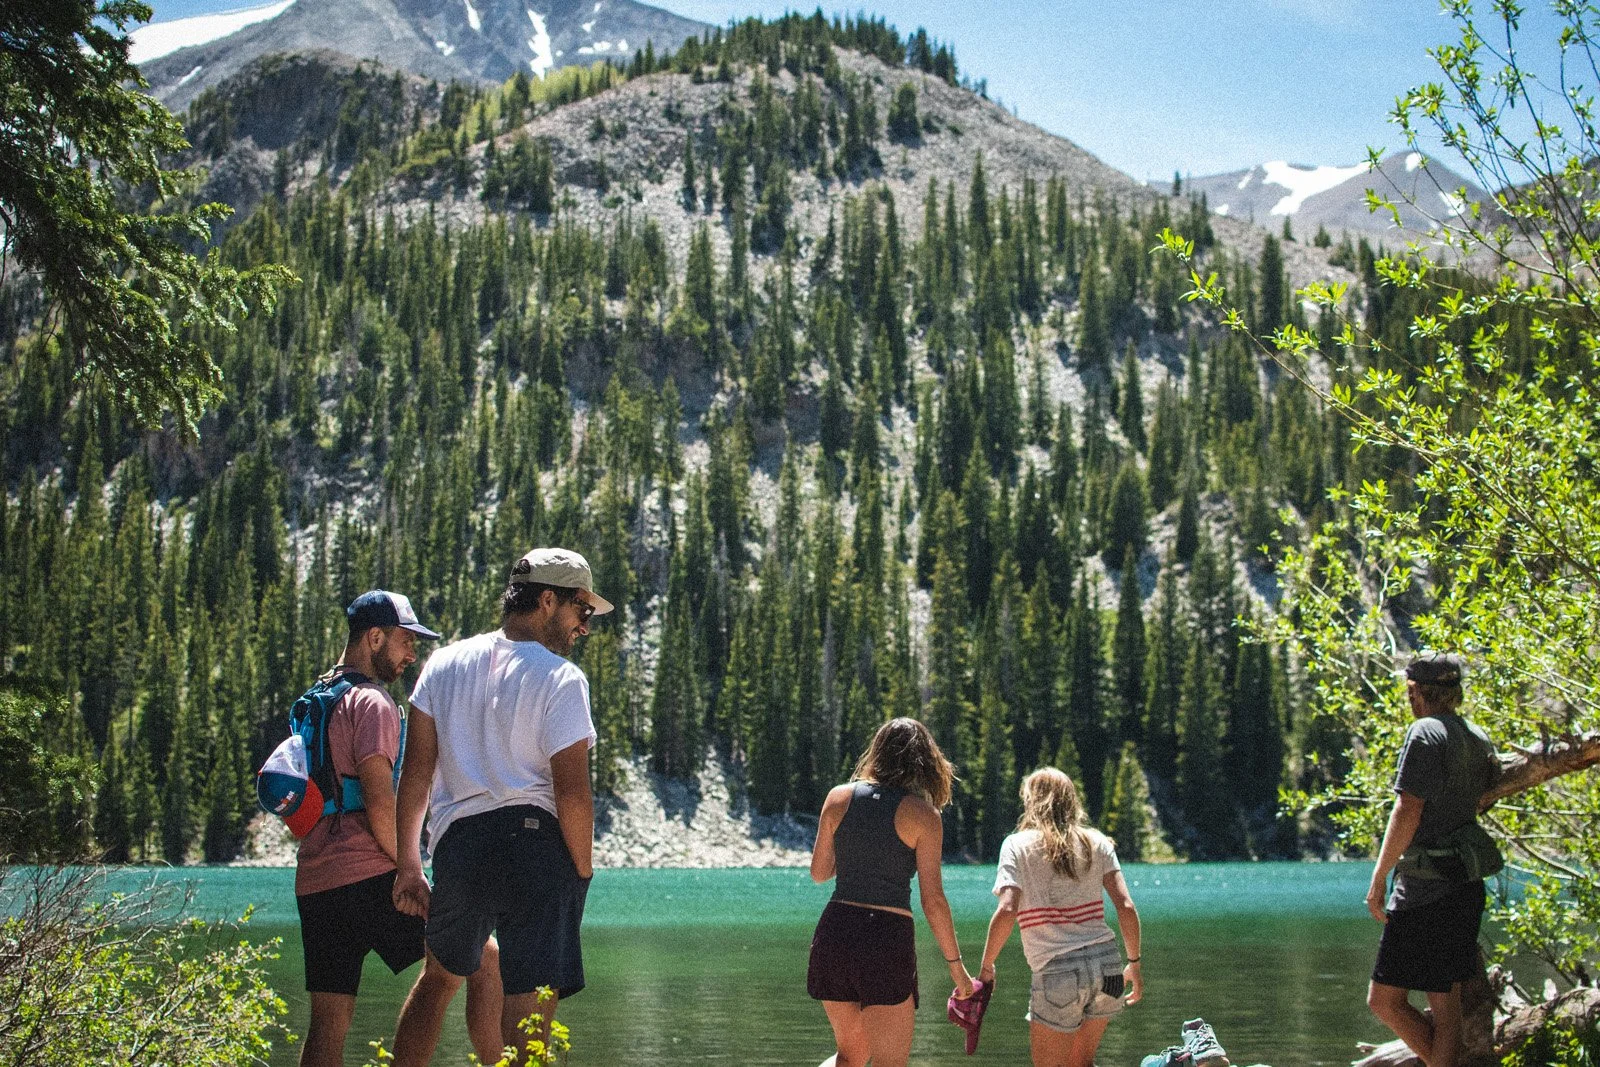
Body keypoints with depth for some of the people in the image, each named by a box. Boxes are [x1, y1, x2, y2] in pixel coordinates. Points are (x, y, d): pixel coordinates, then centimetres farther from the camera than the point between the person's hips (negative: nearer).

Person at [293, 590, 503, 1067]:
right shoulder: (371, 702, -8)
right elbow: (381, 805, -16)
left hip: (314, 884, 9)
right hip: (369, 876, -9)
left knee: (328, 1023, 7)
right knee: (484, 957, 0)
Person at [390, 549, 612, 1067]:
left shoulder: (445, 662, 10)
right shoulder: (560, 678, -6)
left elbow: (416, 770, 8)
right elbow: (572, 792, -11)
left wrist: (408, 865, 11)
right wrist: (583, 873, 1)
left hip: (456, 843, 5)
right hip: (536, 842, -5)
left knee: (439, 975, 27)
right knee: (530, 1011, -3)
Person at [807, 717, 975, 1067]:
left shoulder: (839, 797, 5)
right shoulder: (922, 813, -4)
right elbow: (933, 900, -6)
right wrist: (956, 964, 3)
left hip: (835, 931, 4)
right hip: (888, 937, -4)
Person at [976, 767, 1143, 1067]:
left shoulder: (1017, 845, 0)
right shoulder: (1096, 842, 10)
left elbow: (1007, 912, -12)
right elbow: (1126, 907, 2)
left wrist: (986, 967, -1)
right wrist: (1134, 963, 12)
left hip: (1058, 973, -5)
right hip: (1107, 963, 5)